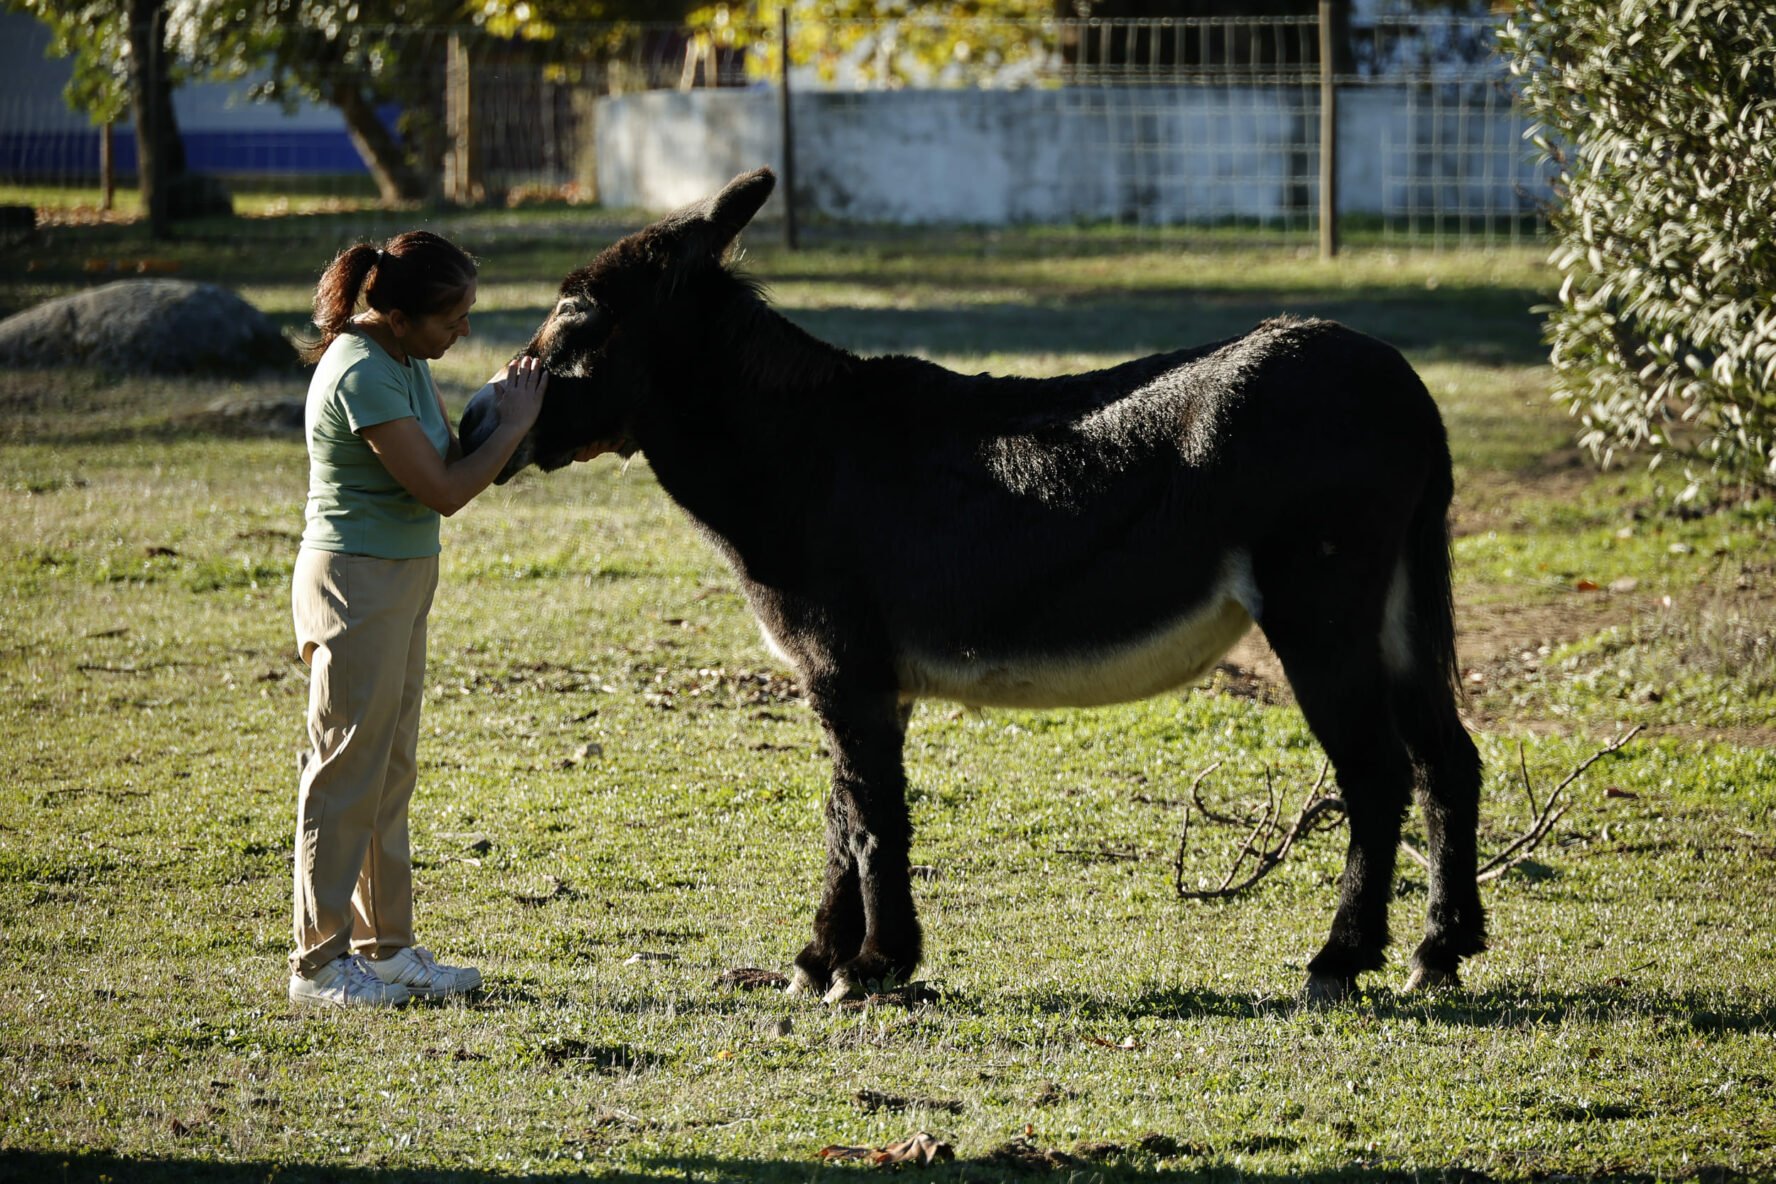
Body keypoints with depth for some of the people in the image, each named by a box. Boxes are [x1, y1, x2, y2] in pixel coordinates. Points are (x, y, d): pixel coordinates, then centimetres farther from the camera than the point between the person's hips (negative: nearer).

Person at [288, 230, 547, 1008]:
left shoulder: (406, 360, 6)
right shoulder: (362, 375, -23)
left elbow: (449, 459, 12)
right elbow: (444, 491, -22)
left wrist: (498, 408, -4)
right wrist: (515, 423, -13)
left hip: (400, 582, 10)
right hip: (356, 584, -10)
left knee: (391, 771, 14)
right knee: (348, 772, -3)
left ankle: (386, 946, 22)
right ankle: (320, 963, 5)